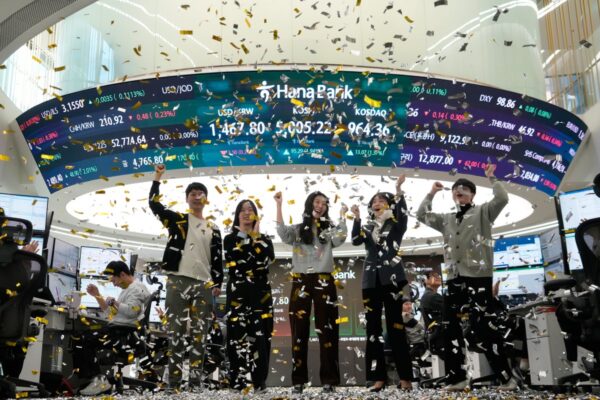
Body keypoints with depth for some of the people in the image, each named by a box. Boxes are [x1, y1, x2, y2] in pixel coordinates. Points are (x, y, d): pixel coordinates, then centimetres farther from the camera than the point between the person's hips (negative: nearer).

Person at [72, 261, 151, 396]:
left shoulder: (137, 288, -8)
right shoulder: (127, 289, 24)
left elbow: (131, 311, -24)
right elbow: (110, 313, 26)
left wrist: (114, 302, -10)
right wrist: (98, 296, 17)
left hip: (126, 332, -10)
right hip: (117, 328, 11)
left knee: (86, 340, -20)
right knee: (78, 338, 0)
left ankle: (99, 380, -19)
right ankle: (85, 377, -8)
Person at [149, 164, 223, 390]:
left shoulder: (213, 229, 16)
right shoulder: (177, 220, 10)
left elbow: (217, 259, 14)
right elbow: (155, 205, -3)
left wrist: (218, 284, 5)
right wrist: (157, 178, -7)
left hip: (204, 285, 3)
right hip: (178, 281, -2)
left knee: (199, 335, 3)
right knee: (175, 333, -2)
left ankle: (196, 381, 9)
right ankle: (174, 382, 2)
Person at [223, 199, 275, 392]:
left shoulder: (264, 238, 17)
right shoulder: (230, 239, 11)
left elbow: (270, 257, -5)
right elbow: (236, 263, -8)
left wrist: (256, 235, -2)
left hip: (261, 292, 2)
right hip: (238, 292, -2)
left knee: (260, 334, -4)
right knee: (238, 335, -8)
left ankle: (260, 381, 0)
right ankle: (237, 382, -5)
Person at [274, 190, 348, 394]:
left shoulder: (329, 229, 12)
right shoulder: (297, 229, 10)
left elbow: (339, 239, -9)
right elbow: (283, 234, -11)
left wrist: (342, 215, -3)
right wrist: (279, 206, -13)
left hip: (324, 282, 0)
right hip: (301, 282, 0)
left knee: (327, 330, 0)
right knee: (299, 330, 1)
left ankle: (328, 379, 5)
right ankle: (299, 379, 8)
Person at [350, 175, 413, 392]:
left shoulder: (396, 223, 8)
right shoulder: (367, 227, 16)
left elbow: (403, 214, -15)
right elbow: (355, 240, -3)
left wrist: (398, 190, -25)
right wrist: (357, 218, -16)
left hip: (392, 278, -3)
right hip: (371, 280, 4)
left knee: (395, 326, -6)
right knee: (373, 328, 1)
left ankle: (405, 377, -3)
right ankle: (378, 377, 4)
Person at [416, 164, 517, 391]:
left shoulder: (483, 212, 6)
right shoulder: (447, 219, 21)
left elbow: (502, 199, -10)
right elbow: (421, 215, 25)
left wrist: (491, 178, -1)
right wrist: (431, 194, 22)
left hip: (479, 278, -6)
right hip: (455, 280, 7)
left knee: (481, 330, -9)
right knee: (450, 329, 5)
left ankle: (506, 377, 3)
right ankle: (457, 378, 14)